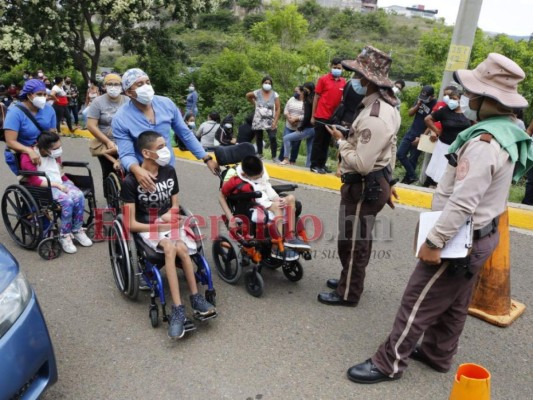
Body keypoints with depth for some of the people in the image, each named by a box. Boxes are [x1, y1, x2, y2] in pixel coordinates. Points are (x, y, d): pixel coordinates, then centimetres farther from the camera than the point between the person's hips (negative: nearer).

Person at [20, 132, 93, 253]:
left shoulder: (55, 154, 11)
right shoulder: (28, 157, -11)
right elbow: (34, 181, -17)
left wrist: (67, 182, 4)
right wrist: (57, 185, -23)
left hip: (60, 183, 6)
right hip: (44, 187, -6)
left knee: (79, 196, -25)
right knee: (67, 201, -33)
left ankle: (77, 230, -10)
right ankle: (64, 236, -18)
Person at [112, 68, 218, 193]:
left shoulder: (166, 104, -8)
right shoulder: (120, 119, -16)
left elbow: (185, 134, 1)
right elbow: (126, 155, -19)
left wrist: (207, 158, -1)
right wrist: (136, 170, -42)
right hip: (143, 175, -3)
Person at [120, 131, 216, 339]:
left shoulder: (169, 171, 2)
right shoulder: (131, 181, -12)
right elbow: (131, 224, -10)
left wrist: (170, 215, -10)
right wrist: (159, 226, -18)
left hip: (170, 225, 3)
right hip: (147, 230, -3)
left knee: (180, 248, -29)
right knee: (170, 247, -34)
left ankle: (178, 310, -20)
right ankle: (195, 298, -29)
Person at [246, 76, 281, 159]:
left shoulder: (275, 95, -4)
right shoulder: (257, 93, -3)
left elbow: (278, 109, -6)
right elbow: (248, 96, 18)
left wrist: (275, 121, -14)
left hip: (270, 121, -1)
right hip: (258, 121, 2)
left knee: (273, 138, -18)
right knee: (258, 138, 11)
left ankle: (274, 157, -11)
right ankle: (259, 154, 28)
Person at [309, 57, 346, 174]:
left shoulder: (343, 82, 6)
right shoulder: (323, 79, -3)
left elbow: (343, 99, 12)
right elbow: (316, 97, -1)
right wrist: (313, 116, -3)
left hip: (334, 117, 4)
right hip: (321, 116, -4)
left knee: (326, 142, 11)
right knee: (318, 141, 1)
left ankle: (322, 164, 19)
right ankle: (314, 165, 7)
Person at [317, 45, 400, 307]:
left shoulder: (374, 117, -26)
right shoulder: (386, 107, 9)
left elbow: (361, 163, -30)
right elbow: (390, 149, 17)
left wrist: (341, 141, -14)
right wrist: (387, 181, 24)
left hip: (364, 187, -11)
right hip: (375, 182, 11)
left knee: (352, 242, 4)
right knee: (358, 240, 23)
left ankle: (348, 293, 20)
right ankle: (348, 280, 40)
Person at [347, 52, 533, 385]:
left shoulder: (484, 142, -27)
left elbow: (462, 203, -30)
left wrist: (434, 242, -26)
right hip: (481, 234, 10)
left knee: (418, 303, 1)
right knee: (454, 304, 21)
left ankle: (389, 363, 14)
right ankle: (438, 354, 38)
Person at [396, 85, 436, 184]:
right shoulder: (420, 100, 5)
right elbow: (410, 113, 6)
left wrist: (421, 137, -18)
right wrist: (418, 105, -11)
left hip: (421, 136, -7)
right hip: (411, 132, 7)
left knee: (412, 159, 2)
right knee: (400, 154, 3)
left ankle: (408, 178, 17)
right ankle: (412, 176, 10)